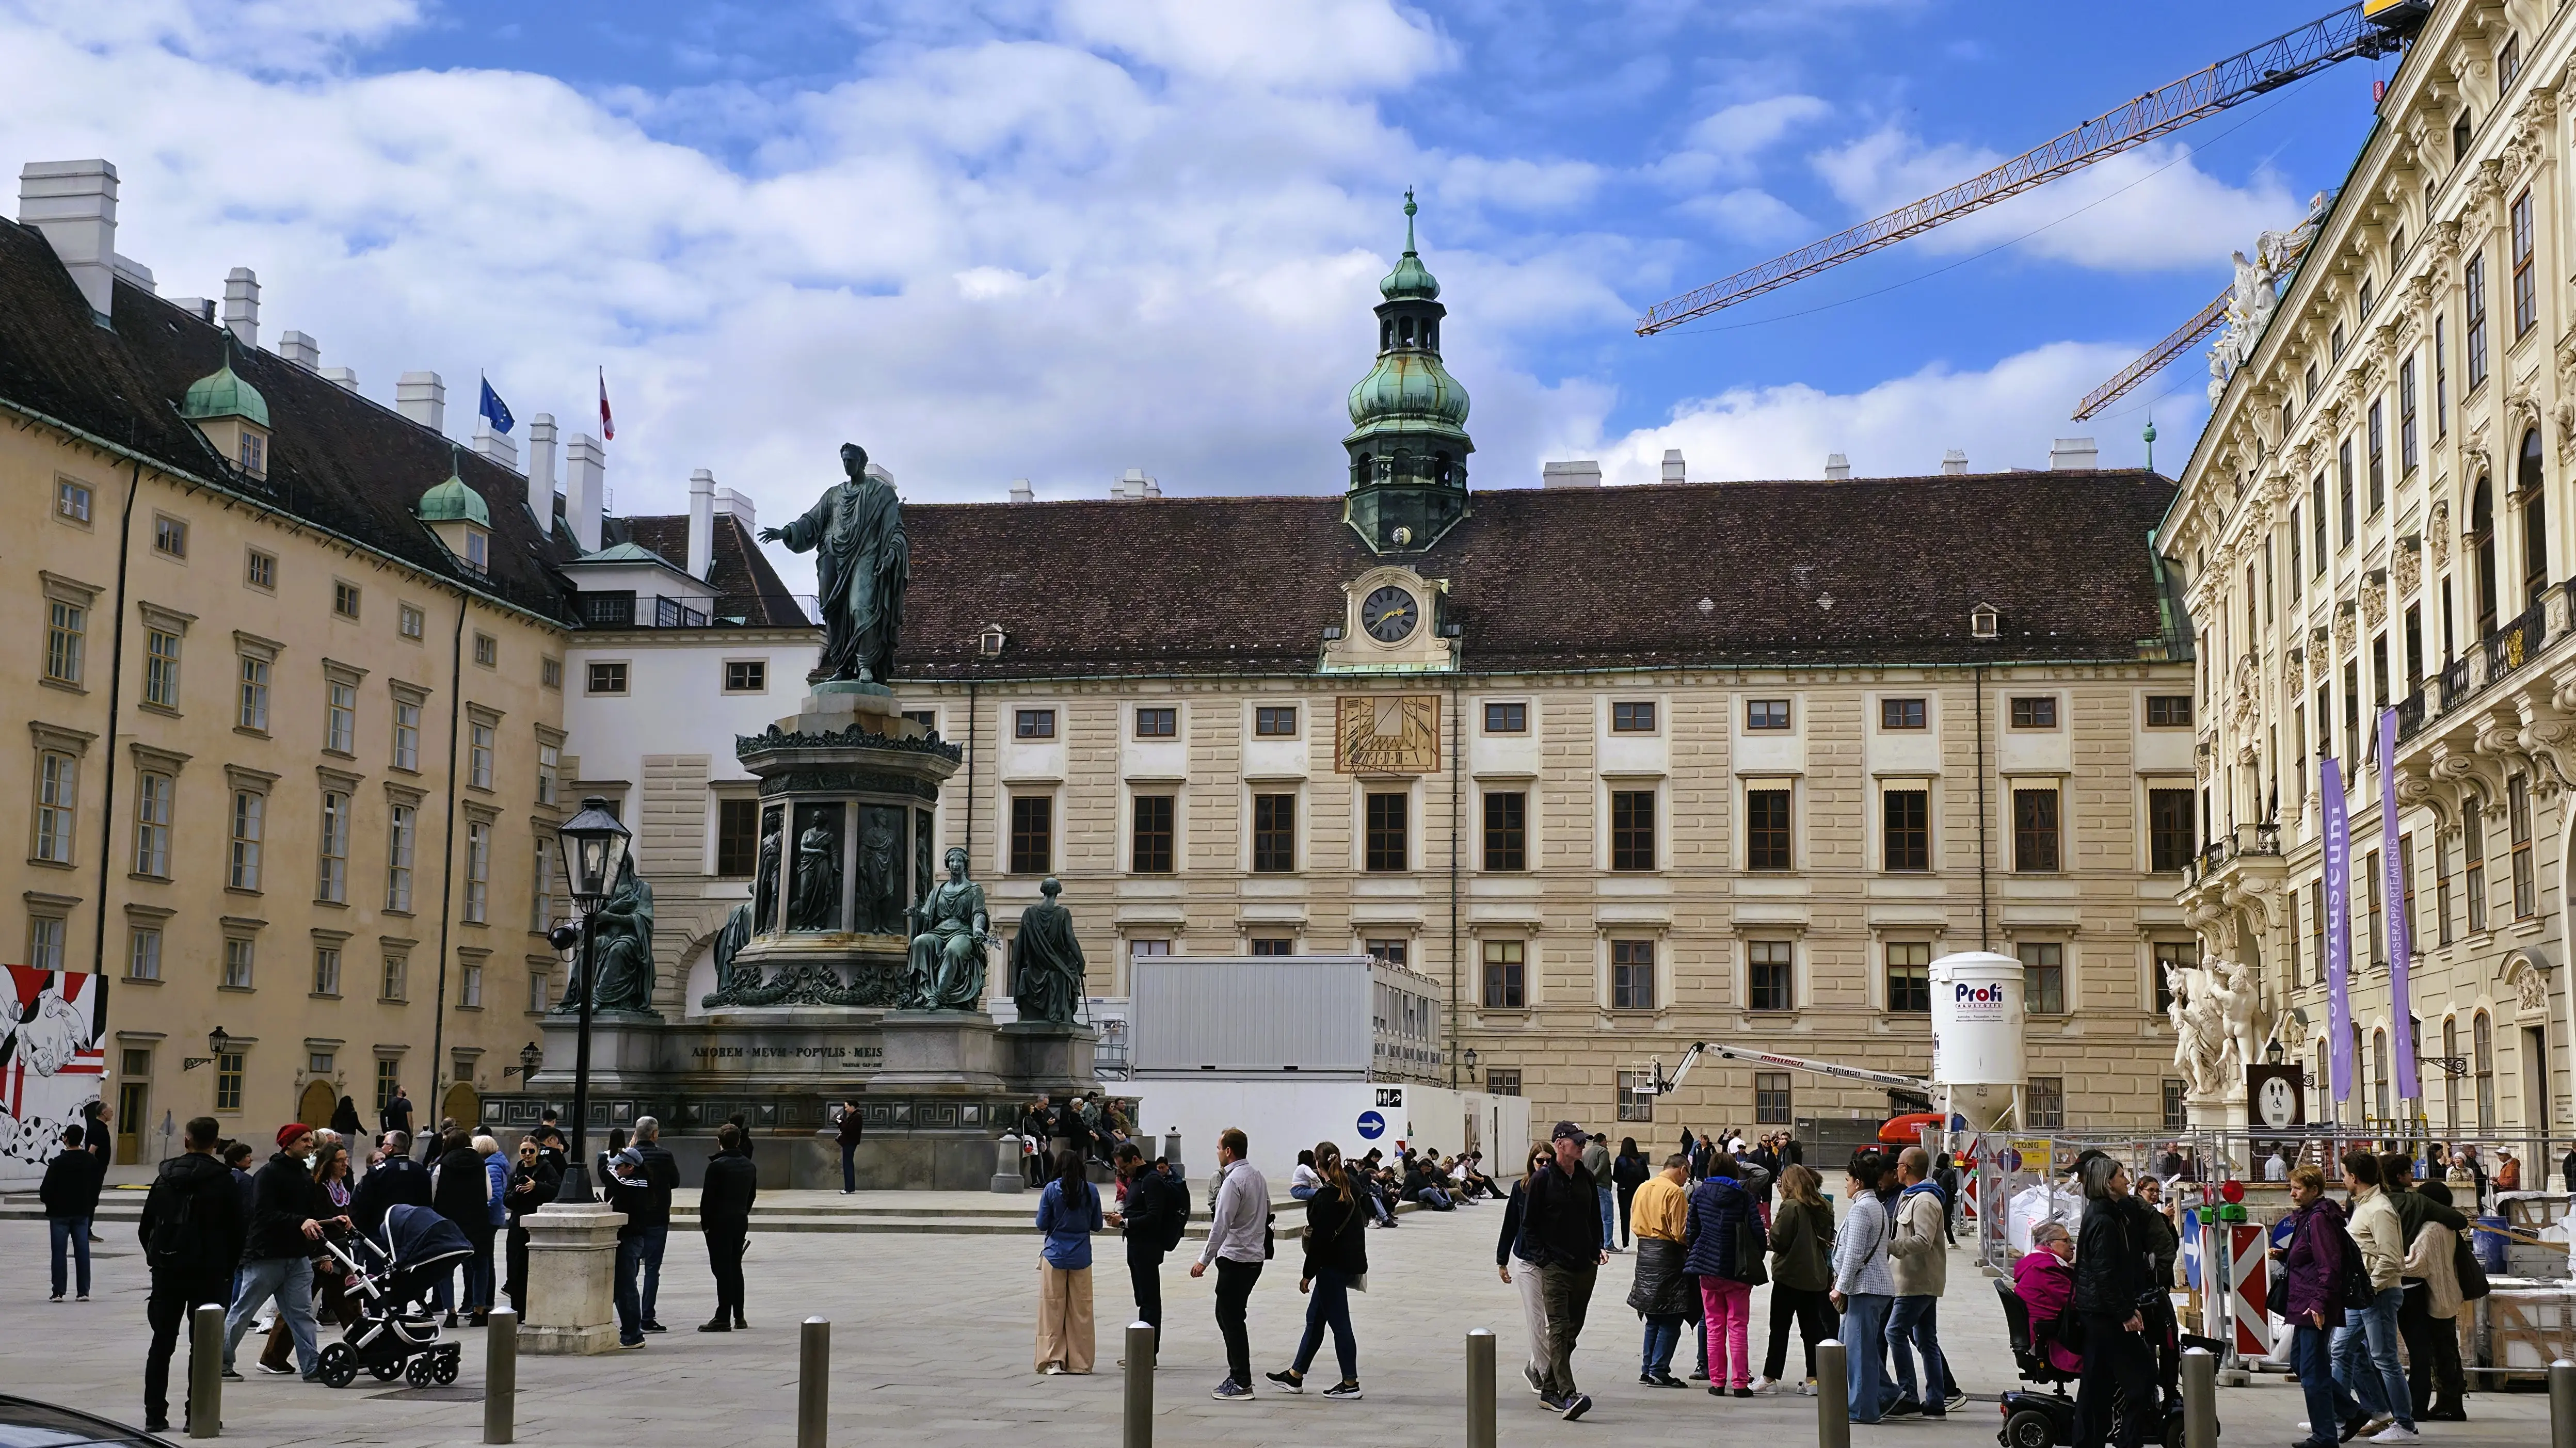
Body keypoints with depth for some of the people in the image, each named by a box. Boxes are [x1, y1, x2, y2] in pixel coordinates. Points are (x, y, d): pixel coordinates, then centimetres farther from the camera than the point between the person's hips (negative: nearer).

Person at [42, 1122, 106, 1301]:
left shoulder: (58, 1163, -17)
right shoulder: (92, 1161, -1)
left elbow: (47, 1189, -14)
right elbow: (97, 1185, 6)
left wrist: (46, 1199, 8)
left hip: (60, 1213, -4)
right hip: (83, 1213, 4)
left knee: (59, 1252, 2)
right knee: (82, 1251, 7)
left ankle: (58, 1292, 2)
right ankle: (84, 1292, 7)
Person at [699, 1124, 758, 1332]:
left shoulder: (717, 1166, -13)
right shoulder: (750, 1166, 8)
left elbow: (708, 1197, -13)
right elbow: (752, 1195, 13)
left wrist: (705, 1222, -5)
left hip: (719, 1222, -6)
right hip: (741, 1220, 6)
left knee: (722, 1269, -5)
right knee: (735, 1267, 14)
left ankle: (723, 1318, -7)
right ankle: (739, 1316, 16)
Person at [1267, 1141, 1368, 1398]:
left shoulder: (1325, 1196, -19)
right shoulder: (1350, 1190, 8)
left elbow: (1319, 1239, -19)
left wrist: (1308, 1274, -12)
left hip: (1333, 1266, -9)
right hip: (1349, 1262, 9)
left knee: (1339, 1323, -2)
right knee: (1315, 1318, 16)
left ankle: (1350, 1383, 3)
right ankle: (1295, 1375, 25)